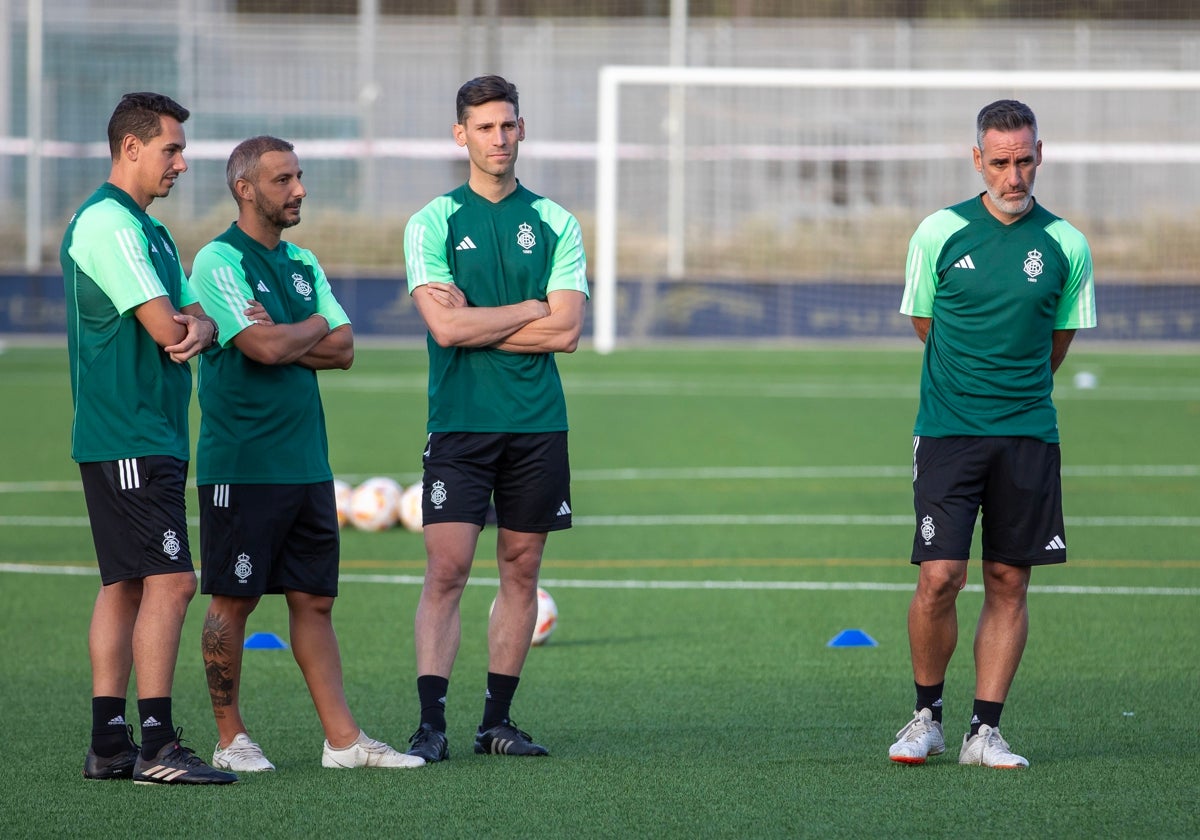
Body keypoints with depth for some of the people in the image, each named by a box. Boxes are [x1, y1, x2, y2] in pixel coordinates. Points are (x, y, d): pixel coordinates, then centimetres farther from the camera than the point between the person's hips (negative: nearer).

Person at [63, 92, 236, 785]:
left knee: (125, 586, 9)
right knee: (170, 581, -13)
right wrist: (184, 328, 4)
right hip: (128, 437, -10)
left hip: (154, 437, 10)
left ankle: (109, 745, 11)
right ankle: (158, 747, -15)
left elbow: (191, 318, 15)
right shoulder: (107, 223, -13)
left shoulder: (151, 231, 20)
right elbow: (163, 327, -19)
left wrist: (199, 329, -9)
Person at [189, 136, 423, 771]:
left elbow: (342, 349, 8)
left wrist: (281, 339, -8)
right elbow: (264, 348, -20)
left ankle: (342, 739, 7)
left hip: (306, 463, 7)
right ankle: (231, 738, 9)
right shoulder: (219, 260, -9)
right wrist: (312, 329, -1)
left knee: (314, 600, 7)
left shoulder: (302, 263, 15)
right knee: (233, 601, 0)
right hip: (241, 464, -7)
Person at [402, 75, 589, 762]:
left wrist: (478, 325, -7)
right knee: (447, 569, -10)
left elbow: (567, 331, -3)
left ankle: (498, 719, 13)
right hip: (460, 422, -3)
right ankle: (431, 724, -11)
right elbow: (446, 327, -10)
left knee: (522, 570, 6)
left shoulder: (555, 224, 7)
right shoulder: (434, 223, 2)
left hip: (539, 423, 3)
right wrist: (532, 308, -5)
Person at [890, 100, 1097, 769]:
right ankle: (927, 715, 10)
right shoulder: (939, 234, -1)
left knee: (1009, 582, 2)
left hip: (1028, 435, 2)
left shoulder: (1066, 245, 2)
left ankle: (986, 731, 8)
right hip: (947, 431, -2)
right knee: (939, 578, -9)